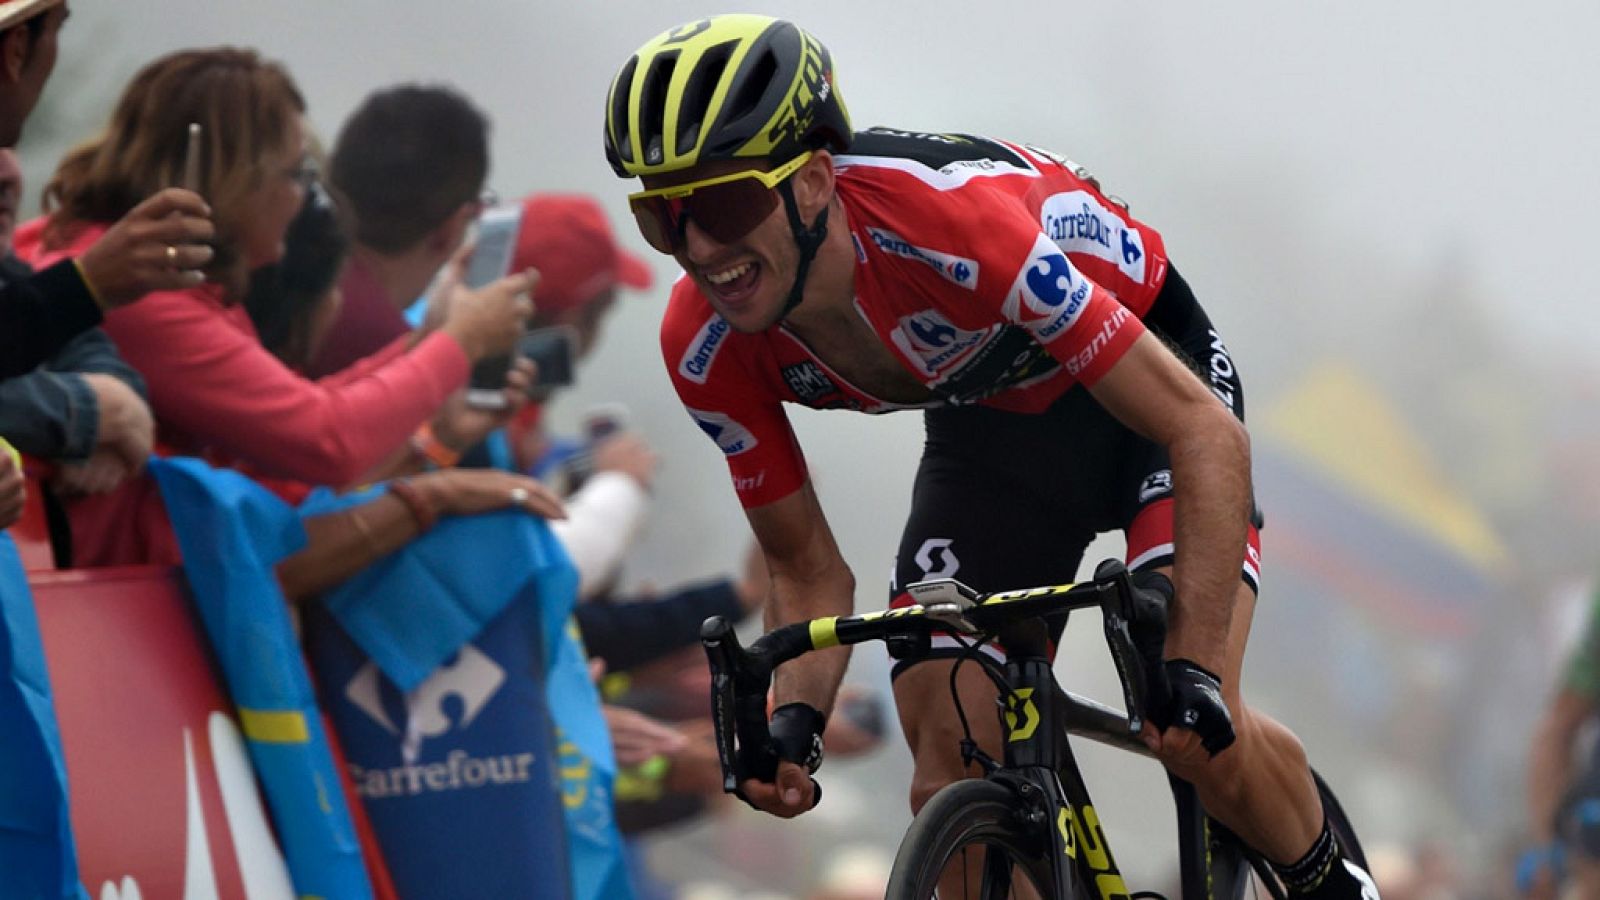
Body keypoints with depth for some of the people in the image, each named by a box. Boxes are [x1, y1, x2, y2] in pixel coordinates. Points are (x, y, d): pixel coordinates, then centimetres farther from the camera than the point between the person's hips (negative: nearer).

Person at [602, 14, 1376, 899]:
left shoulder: (945, 219, -40)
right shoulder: (705, 346, -23)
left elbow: (1208, 434, -37)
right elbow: (808, 572, -7)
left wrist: (1194, 671, -45)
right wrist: (792, 722, -28)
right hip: (989, 424, 5)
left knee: (1197, 733, -24)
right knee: (950, 796, -9)